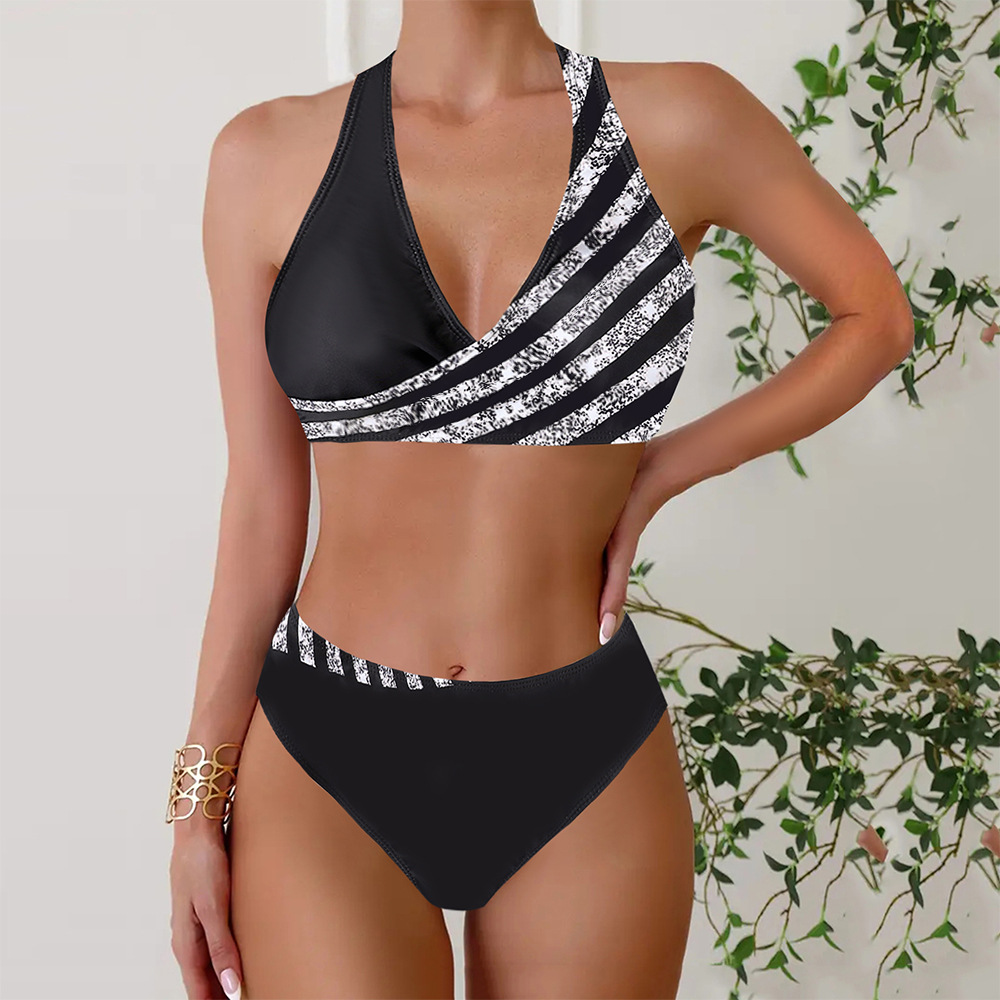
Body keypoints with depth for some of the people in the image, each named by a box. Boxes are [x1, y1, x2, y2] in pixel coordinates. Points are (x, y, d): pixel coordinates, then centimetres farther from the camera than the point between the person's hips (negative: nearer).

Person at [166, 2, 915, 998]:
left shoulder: (680, 122, -3)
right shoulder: (268, 156, -1)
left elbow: (876, 314, 11)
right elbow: (264, 499, 2)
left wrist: (664, 467, 0)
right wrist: (200, 795, 3)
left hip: (583, 765, 1)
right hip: (324, 765, 0)